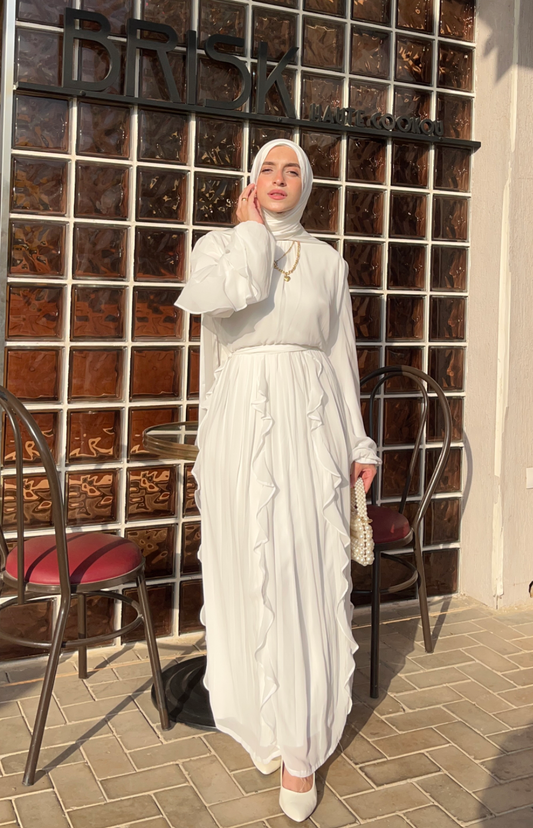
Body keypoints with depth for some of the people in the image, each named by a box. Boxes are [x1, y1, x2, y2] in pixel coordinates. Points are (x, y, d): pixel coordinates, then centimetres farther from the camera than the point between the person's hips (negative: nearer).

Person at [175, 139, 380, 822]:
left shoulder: (328, 261, 13)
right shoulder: (217, 243, 9)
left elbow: (341, 356, 14)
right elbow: (231, 296, -15)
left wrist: (357, 444, 12)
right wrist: (252, 229, -2)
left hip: (311, 425, 1)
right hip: (242, 423, -1)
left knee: (309, 579, -2)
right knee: (249, 575, 3)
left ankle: (301, 747, 8)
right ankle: (260, 723, 23)